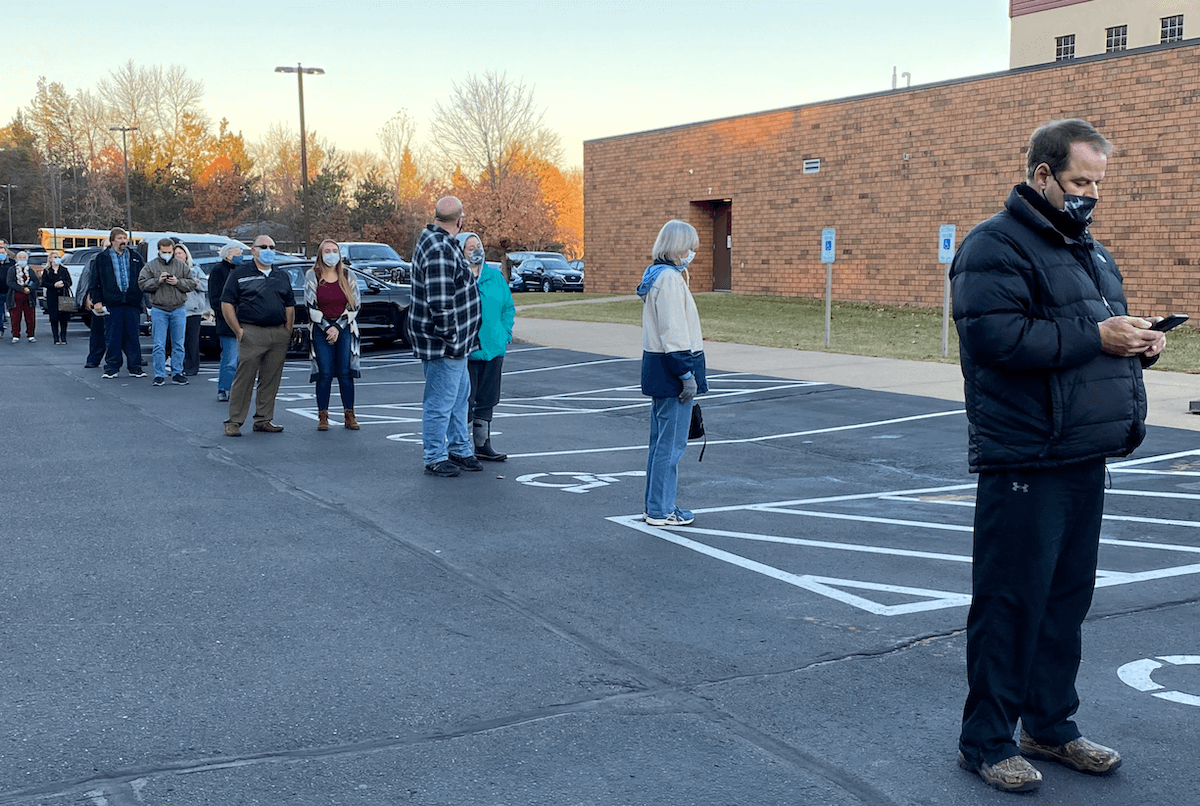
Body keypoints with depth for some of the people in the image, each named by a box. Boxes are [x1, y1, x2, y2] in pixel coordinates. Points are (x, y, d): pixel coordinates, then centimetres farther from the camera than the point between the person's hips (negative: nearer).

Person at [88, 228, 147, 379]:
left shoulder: (135, 257, 12)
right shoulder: (102, 259, 7)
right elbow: (94, 283, 7)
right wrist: (96, 301, -1)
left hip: (132, 303, 1)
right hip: (112, 303, -1)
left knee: (133, 337, 3)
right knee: (112, 338, 2)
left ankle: (135, 368, 9)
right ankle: (111, 368, 9)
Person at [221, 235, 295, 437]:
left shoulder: (282, 276, 18)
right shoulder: (241, 274, 3)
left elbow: (290, 306, 20)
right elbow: (227, 303, 0)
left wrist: (287, 333, 8)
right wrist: (238, 331, -8)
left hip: (278, 334, 5)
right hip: (251, 333, -5)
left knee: (271, 380, 6)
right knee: (244, 379, -6)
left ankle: (263, 420, 14)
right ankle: (234, 422, -1)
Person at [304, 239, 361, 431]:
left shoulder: (347, 275, 7)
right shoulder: (312, 276, 4)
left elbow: (354, 306, 3)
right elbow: (311, 307, -1)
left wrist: (338, 327, -6)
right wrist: (327, 328, -10)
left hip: (345, 329, 1)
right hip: (321, 329, -1)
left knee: (345, 372, -2)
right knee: (325, 374, -5)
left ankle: (349, 415, 4)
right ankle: (323, 417, 1)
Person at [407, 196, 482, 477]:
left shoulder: (433, 239, 11)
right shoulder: (439, 250, -24)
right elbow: (440, 303, -27)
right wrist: (450, 338, -22)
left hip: (456, 342, 11)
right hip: (442, 344, -11)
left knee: (459, 395, 21)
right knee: (440, 401, 0)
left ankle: (459, 449, 32)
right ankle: (435, 459, 10)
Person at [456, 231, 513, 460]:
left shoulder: (495, 276, 9)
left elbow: (508, 307, 17)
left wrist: (505, 335, 7)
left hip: (493, 349, 5)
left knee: (487, 399, 13)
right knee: (465, 401, -2)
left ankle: (483, 444, 23)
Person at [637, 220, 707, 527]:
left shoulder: (656, 274, 15)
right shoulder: (670, 277, -16)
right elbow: (673, 331, -20)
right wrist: (686, 373, -20)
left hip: (657, 365, 11)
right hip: (672, 366, -11)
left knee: (661, 441, 16)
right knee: (672, 443, -4)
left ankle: (656, 505, 24)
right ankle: (660, 511, 2)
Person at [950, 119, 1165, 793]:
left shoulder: (1089, 250, 20)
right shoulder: (997, 245, -10)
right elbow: (993, 335, -24)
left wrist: (1138, 342, 7)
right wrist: (1094, 337, -21)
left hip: (1086, 459, 9)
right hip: (1025, 463, -9)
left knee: (1068, 599, 16)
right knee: (1012, 603, -2)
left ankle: (1051, 725, 30)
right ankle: (986, 740, 11)